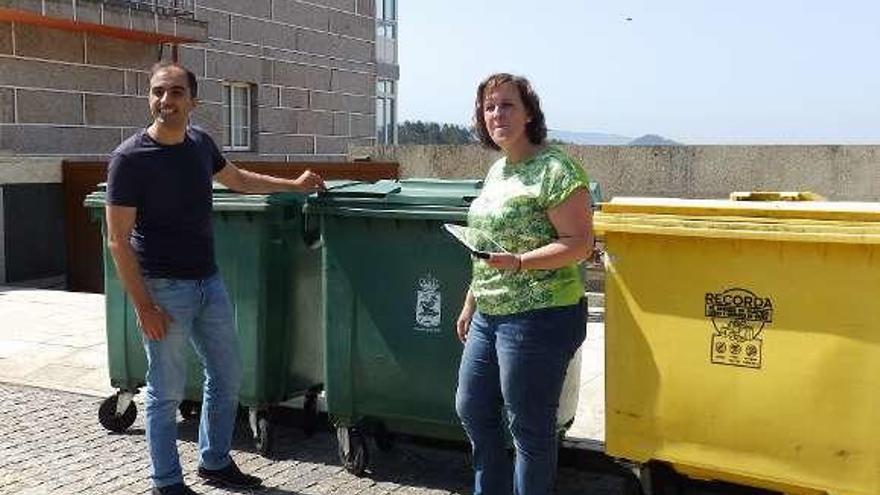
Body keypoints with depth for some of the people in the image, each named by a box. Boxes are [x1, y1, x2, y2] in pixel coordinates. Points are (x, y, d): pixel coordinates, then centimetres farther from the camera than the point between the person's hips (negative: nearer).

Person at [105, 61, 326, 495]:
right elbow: (118, 240, -14)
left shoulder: (200, 142, 4)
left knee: (227, 375, 16)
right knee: (166, 390, 3)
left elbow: (237, 179, 24)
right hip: (164, 288, -7)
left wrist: (294, 185, 29)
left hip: (208, 281, 7)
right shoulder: (130, 158, -15)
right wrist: (143, 306, -17)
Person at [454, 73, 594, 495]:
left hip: (539, 318, -9)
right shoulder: (497, 170, 14)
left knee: (529, 426, 3)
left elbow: (579, 243, -17)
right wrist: (470, 303, 22)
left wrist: (519, 262, -29)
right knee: (472, 409, 18)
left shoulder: (555, 169, -14)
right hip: (490, 316, 9)